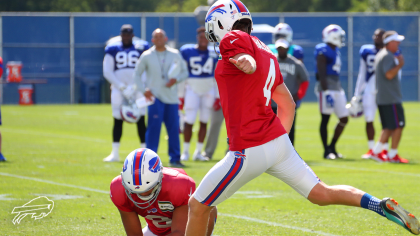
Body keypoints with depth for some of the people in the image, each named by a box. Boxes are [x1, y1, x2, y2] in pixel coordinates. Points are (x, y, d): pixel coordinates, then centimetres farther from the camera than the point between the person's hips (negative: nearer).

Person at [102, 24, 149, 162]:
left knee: (141, 120, -4)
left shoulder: (141, 48, 5)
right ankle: (115, 153, 8)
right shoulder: (112, 50, 6)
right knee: (117, 120, 1)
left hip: (137, 88, 0)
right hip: (118, 88, 0)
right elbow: (107, 72, 0)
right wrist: (122, 88, -9)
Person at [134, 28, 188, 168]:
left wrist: (176, 79, -7)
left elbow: (184, 71, 14)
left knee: (174, 128, 1)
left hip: (171, 97, 2)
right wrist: (143, 90, -5)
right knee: (154, 127, -11)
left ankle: (175, 158, 9)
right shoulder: (146, 56, 3)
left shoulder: (175, 55, 9)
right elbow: (137, 74, 9)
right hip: (155, 97, -2)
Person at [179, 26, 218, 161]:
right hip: (192, 89, -3)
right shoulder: (187, 51, -7)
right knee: (189, 121, -5)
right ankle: (185, 151, 9)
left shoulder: (214, 54, 1)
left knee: (204, 122, 5)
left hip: (208, 90, 3)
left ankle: (198, 152, 14)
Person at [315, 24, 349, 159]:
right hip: (326, 86, -10)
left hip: (336, 86, 10)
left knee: (344, 119, 9)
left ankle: (332, 147, 20)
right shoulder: (323, 51, -12)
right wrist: (326, 91, -23)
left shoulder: (336, 51, 16)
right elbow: (321, 74, -17)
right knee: (325, 119, -4)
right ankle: (326, 151, 1)